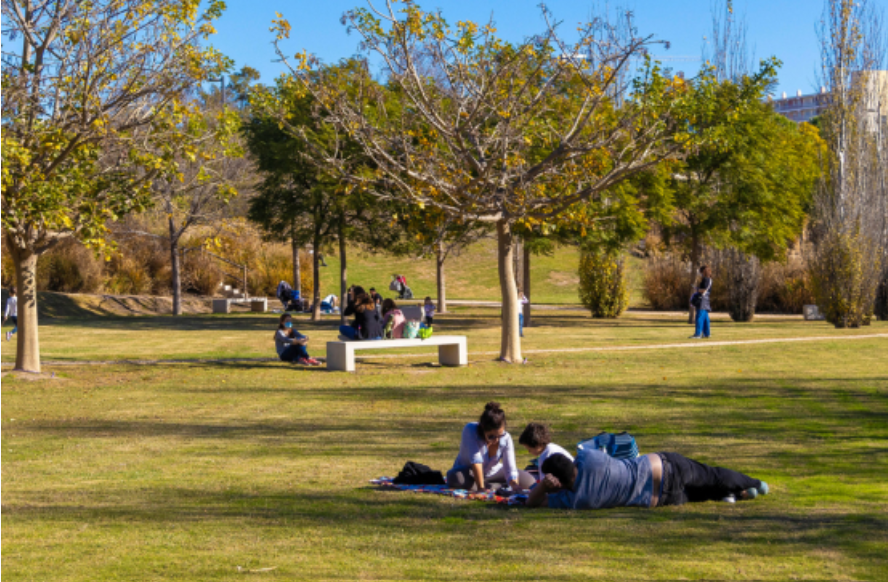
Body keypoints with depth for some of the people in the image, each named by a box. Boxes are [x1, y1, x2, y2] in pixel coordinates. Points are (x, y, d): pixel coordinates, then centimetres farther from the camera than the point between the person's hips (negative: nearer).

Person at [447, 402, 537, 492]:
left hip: (491, 473, 2)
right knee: (455, 479, -39)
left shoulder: (506, 439, -23)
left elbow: (510, 470, -25)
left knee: (529, 481, -15)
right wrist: (481, 489, -38)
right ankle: (500, 487, -23)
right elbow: (476, 461, -35)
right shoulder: (470, 430, -31)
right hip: (468, 471, -2)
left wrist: (517, 490, -42)